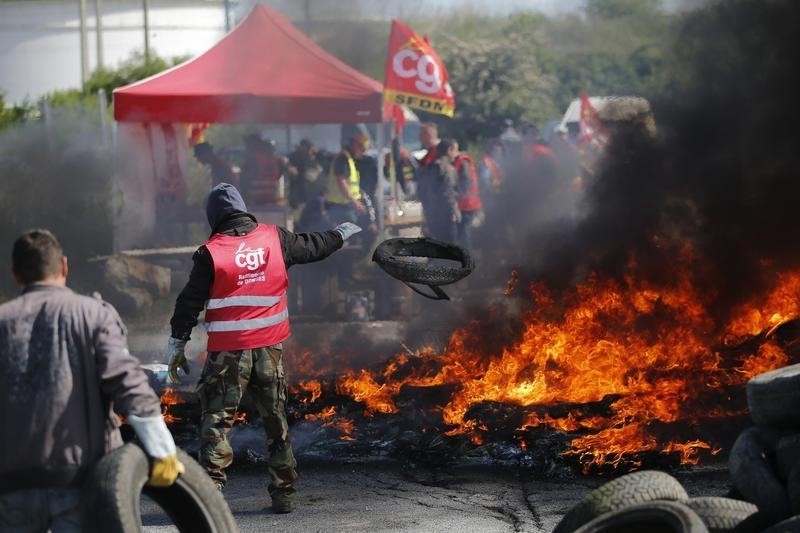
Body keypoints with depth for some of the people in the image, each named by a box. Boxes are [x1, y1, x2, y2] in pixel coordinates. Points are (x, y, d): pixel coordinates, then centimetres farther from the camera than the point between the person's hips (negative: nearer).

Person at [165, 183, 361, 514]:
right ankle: (283, 494, 16)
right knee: (275, 419, 14)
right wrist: (342, 234, 38)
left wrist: (177, 345, 4)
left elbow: (189, 303, -5)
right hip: (270, 347, 4)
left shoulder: (210, 253, -9)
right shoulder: (274, 239, 1)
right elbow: (313, 247, 18)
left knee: (216, 419, 0)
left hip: (228, 351, -3)